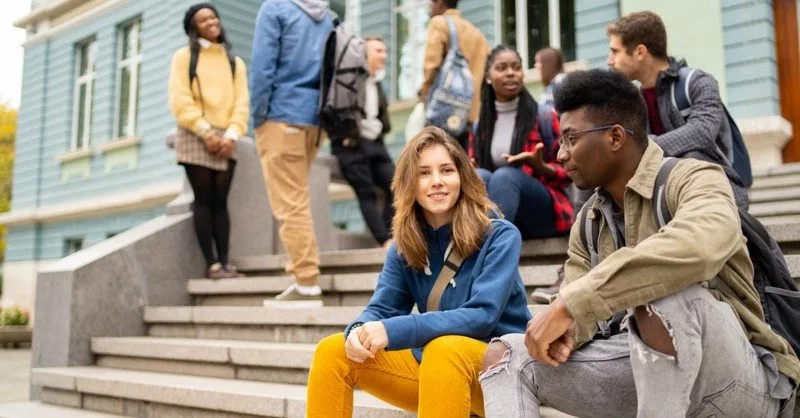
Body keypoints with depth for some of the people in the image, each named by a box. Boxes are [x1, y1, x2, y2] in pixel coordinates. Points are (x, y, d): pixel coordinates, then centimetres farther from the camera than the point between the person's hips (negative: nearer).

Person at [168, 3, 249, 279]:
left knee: (220, 201, 1)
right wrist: (206, 132, -14)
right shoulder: (184, 56, 6)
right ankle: (211, 263, -6)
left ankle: (225, 261, -1)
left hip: (224, 139, 3)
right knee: (204, 200, -5)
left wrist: (231, 135, -10)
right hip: (195, 137, -3)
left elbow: (241, 103, 6)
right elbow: (180, 100, -5)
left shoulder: (235, 62, 15)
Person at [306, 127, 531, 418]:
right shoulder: (405, 245, 3)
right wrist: (359, 330, -25)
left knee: (444, 350, -37)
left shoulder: (500, 236, -12)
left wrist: (393, 331, -32)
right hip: (433, 364, 5)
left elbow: (481, 316, -23)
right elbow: (382, 308, 1)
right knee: (333, 352, -8)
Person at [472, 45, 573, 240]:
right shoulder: (480, 125, 13)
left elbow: (567, 172, 3)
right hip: (493, 209, 3)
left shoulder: (544, 115, 3)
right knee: (480, 176, -29)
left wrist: (540, 167, -19)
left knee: (505, 176, -33)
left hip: (544, 211, -2)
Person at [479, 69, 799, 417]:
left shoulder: (691, 178, -12)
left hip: (742, 377, -6)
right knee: (507, 355, -6)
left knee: (664, 293, -37)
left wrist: (570, 303, -35)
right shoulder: (587, 225, 9)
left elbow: (701, 246, -37)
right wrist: (565, 329, -22)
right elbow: (585, 312, 4)